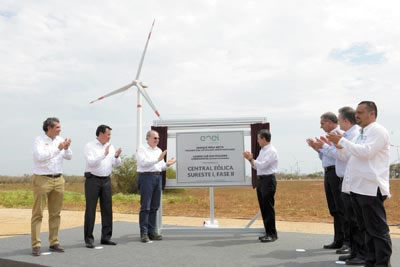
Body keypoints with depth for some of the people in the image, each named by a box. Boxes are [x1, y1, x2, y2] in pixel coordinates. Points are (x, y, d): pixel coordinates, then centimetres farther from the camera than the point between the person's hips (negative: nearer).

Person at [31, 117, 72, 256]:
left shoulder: (60, 140, 8)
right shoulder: (39, 140, -7)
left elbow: (69, 157, 6)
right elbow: (40, 156, -22)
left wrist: (66, 148, -13)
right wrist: (58, 148, -23)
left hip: (58, 179, 6)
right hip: (42, 179, -5)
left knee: (55, 213, 9)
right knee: (38, 213, -1)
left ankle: (54, 242, 18)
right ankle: (36, 245, 4)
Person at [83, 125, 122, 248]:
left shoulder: (110, 146, 11)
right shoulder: (90, 146, -4)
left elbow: (116, 164, 10)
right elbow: (91, 162, -17)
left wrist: (116, 156, -10)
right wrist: (104, 154, -23)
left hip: (106, 180, 5)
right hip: (93, 179, -5)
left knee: (107, 209, 6)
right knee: (90, 210, -1)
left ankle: (106, 237, 15)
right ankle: (89, 239, 6)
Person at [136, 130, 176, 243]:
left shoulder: (159, 150, 18)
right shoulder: (142, 149, 0)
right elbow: (143, 162, -15)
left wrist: (167, 164, 0)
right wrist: (158, 159, -19)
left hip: (158, 177, 6)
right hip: (146, 177, -6)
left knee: (154, 207, 8)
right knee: (145, 207, -6)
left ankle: (152, 231, 16)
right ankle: (144, 233, 0)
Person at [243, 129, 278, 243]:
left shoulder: (271, 151, -11)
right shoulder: (262, 150, 17)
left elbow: (262, 165, -20)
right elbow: (256, 166, 19)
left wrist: (250, 158, -13)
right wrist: (250, 159, 5)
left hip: (268, 180, -9)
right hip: (261, 180, 9)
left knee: (268, 208, -6)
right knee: (263, 208, 11)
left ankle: (272, 234, 2)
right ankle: (268, 232, 20)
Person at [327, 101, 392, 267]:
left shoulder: (378, 131, -8)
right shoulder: (362, 133, 20)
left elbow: (366, 152, -22)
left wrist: (342, 141, -16)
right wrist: (341, 146, 11)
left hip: (371, 188, -10)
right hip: (358, 187, 10)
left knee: (378, 229, -2)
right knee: (367, 228, 16)